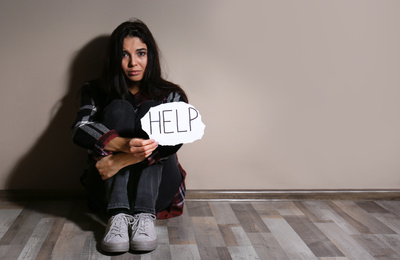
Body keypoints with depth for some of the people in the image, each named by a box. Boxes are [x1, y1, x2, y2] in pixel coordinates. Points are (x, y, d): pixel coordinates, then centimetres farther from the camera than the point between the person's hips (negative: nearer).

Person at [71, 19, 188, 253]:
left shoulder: (171, 96, 5)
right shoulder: (95, 92, 6)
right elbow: (80, 130, -15)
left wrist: (120, 161, -28)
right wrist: (124, 145, -35)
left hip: (157, 190, 0)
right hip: (108, 186, 0)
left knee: (150, 110, -18)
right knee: (119, 109, -18)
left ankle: (145, 215, -34)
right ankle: (118, 214, -34)